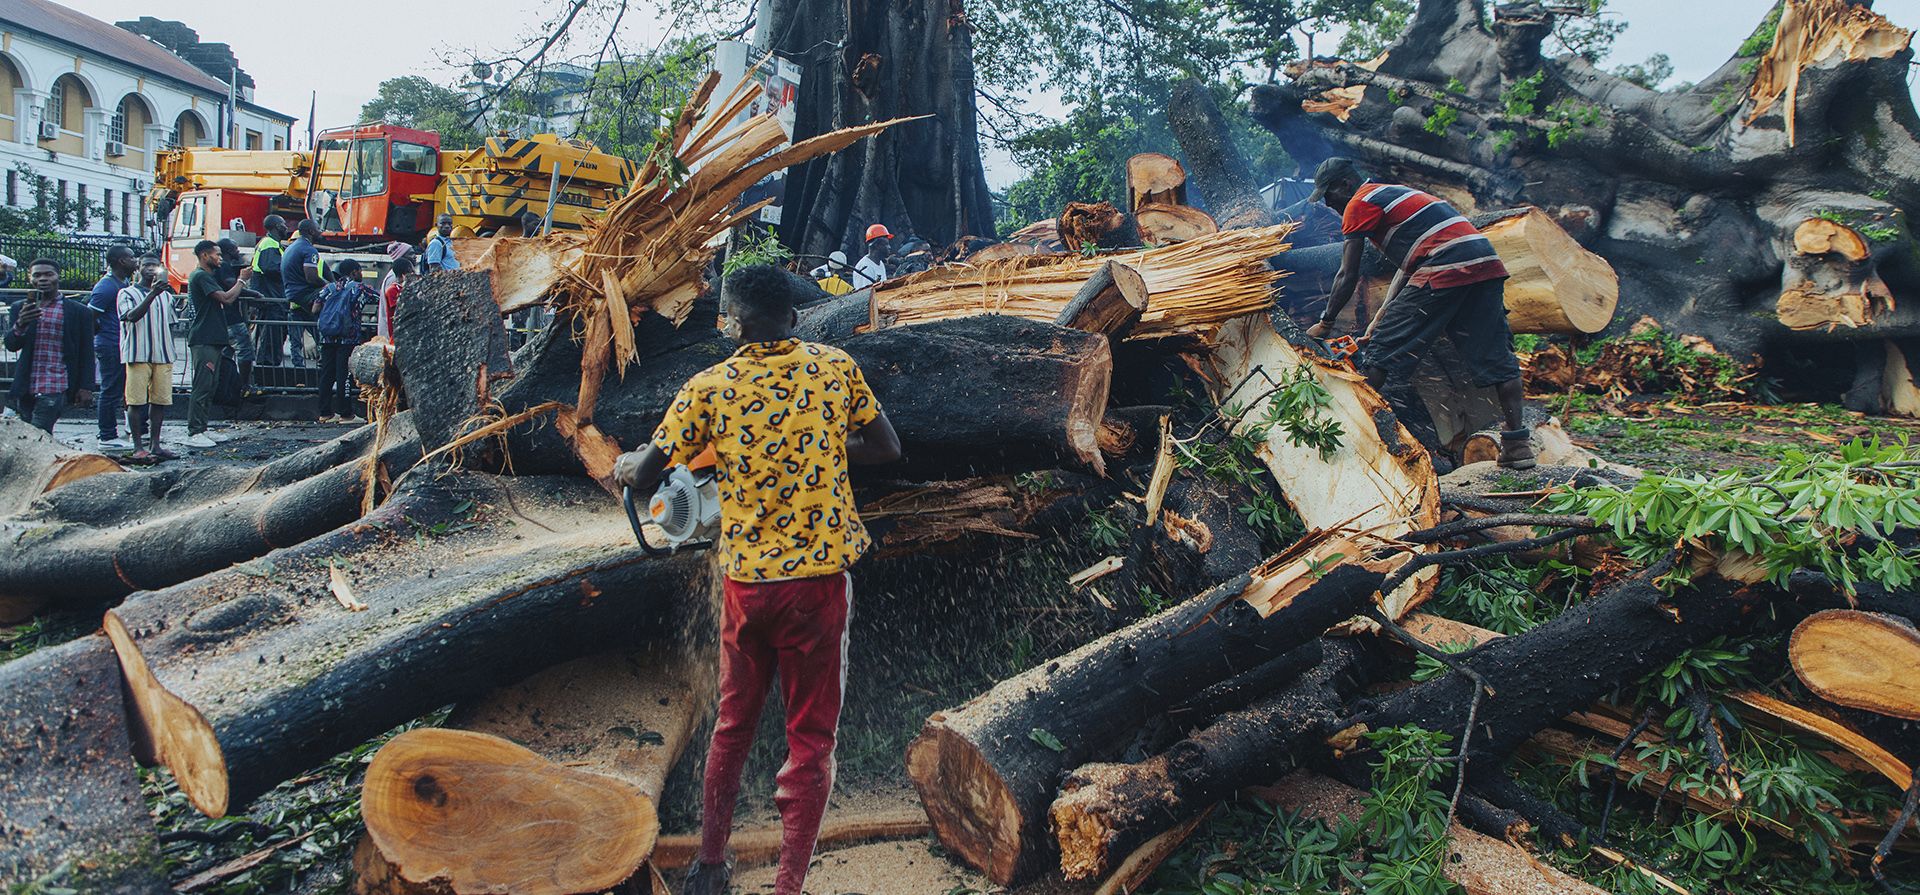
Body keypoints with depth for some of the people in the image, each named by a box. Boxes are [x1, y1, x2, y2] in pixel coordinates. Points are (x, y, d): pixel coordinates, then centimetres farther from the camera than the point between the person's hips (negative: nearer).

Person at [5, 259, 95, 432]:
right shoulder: (20, 308, 13)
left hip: (56, 387, -4)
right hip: (25, 387, 4)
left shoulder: (79, 312, 4)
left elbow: (86, 354, 4)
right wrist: (20, 325, -17)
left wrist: (86, 387, -3)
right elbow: (11, 345, 4)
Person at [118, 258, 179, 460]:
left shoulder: (166, 296, 18)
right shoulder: (127, 294, 1)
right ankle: (138, 447, 1)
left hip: (163, 355, 5)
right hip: (138, 354, -5)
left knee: (161, 400, 4)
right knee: (136, 401, -4)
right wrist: (152, 294, -27)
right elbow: (132, 316, -17)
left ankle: (155, 444, 12)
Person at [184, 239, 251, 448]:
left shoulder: (208, 276, 22)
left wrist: (240, 281, 11)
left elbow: (226, 299, 21)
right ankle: (193, 433, -10)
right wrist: (242, 280, -6)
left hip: (213, 339, 11)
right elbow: (226, 298, -18)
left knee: (210, 386, 12)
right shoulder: (200, 276, -11)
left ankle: (202, 429, 16)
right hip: (203, 341, -11)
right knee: (201, 386, -11)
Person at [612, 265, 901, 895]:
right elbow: (888, 449, 6)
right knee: (810, 738, 8)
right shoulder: (837, 370, -3)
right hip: (820, 580, -1)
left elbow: (644, 477, 2)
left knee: (733, 725, 20)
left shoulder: (708, 388, -4)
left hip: (746, 580, 1)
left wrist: (623, 465, 24)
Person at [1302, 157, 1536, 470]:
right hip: (1487, 262, 9)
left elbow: (1348, 277, 2)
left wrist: (1324, 323, 13)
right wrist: (1383, 313, 24)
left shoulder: (1359, 204, 4)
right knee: (1496, 357, 10)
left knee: (1384, 350, 0)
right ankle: (1517, 444, 9)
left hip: (1445, 269, -9)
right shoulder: (1395, 193, 31)